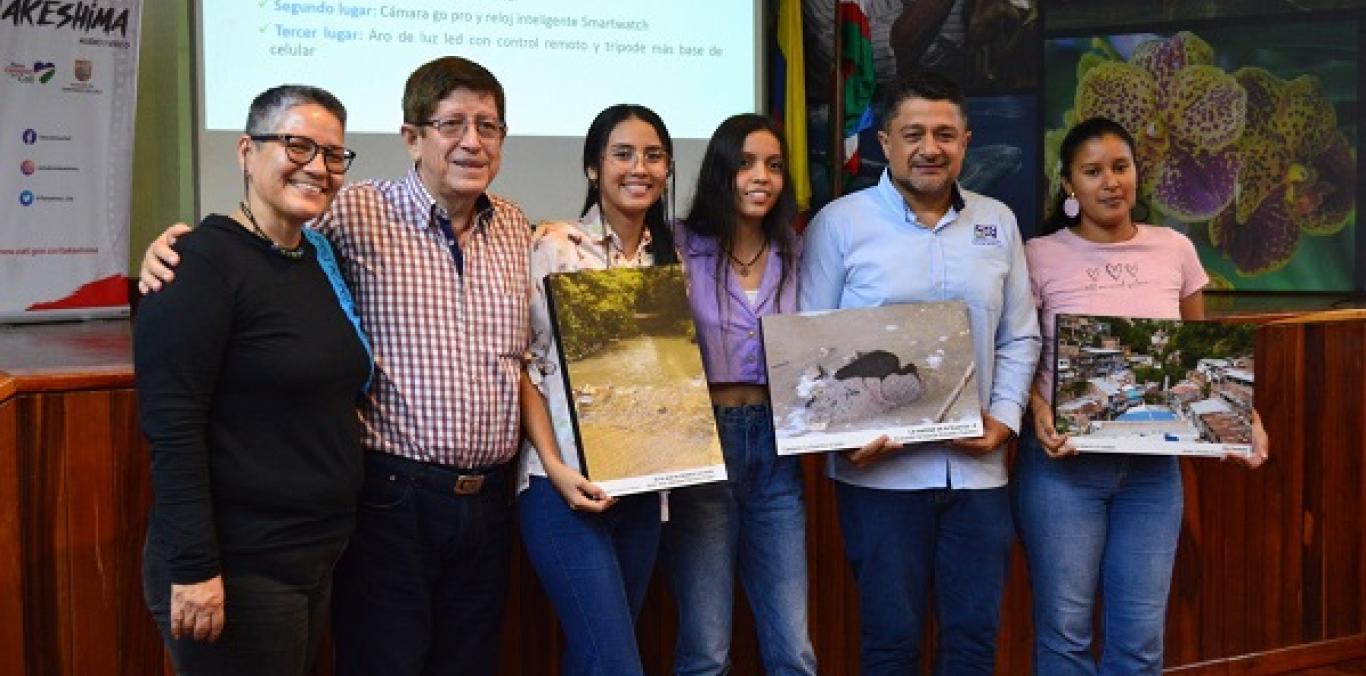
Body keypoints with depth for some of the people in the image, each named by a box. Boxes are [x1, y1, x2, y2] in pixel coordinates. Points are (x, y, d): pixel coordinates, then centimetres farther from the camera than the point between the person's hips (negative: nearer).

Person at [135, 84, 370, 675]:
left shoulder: (322, 260, 9)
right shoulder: (203, 264, -14)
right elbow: (172, 427, -19)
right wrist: (194, 568, -22)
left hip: (318, 557, 8)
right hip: (237, 570, -8)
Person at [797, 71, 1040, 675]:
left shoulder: (997, 223, 9)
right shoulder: (840, 223, -3)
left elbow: (1019, 337, 13)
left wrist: (1005, 416, -2)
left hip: (978, 468, 4)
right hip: (880, 468, -3)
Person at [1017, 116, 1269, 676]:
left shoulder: (1175, 250, 5)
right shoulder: (1040, 257, -4)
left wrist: (1246, 418, -3)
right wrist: (1038, 412, -20)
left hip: (1153, 466, 3)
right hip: (1063, 463, -2)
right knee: (1065, 629, 3)